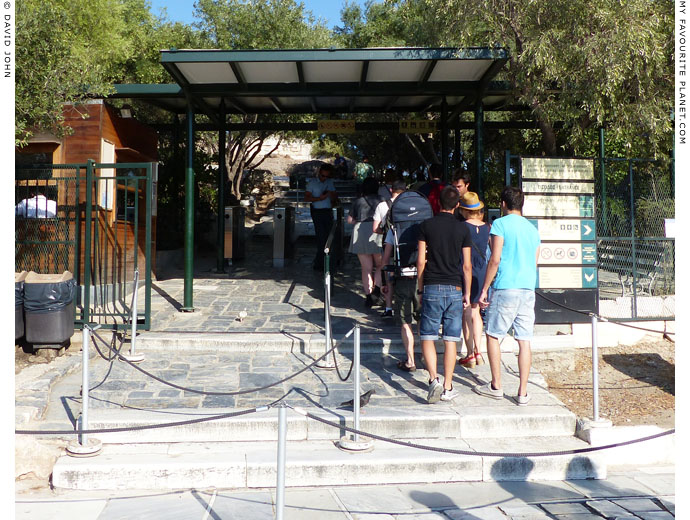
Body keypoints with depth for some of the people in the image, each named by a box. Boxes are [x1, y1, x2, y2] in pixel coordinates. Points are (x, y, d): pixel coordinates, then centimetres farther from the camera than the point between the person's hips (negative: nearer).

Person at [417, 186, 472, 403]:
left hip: (432, 288, -1)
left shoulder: (426, 226, -1)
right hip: (454, 289, 1)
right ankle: (447, 388, 9)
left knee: (427, 336, 5)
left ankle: (434, 379, -13)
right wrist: (467, 293, 10)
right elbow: (467, 265, 2)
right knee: (451, 339, 6)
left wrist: (420, 287, 9)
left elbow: (421, 261, -1)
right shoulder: (462, 229, 2)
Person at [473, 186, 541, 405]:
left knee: (492, 335, 9)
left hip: (505, 288, -5)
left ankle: (496, 386, 13)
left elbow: (495, 260, -10)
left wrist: (484, 289, -5)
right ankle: (523, 393, 5)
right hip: (528, 289, 5)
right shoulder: (532, 229, 15)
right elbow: (534, 263, 18)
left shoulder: (500, 224, -4)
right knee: (524, 340, 4)